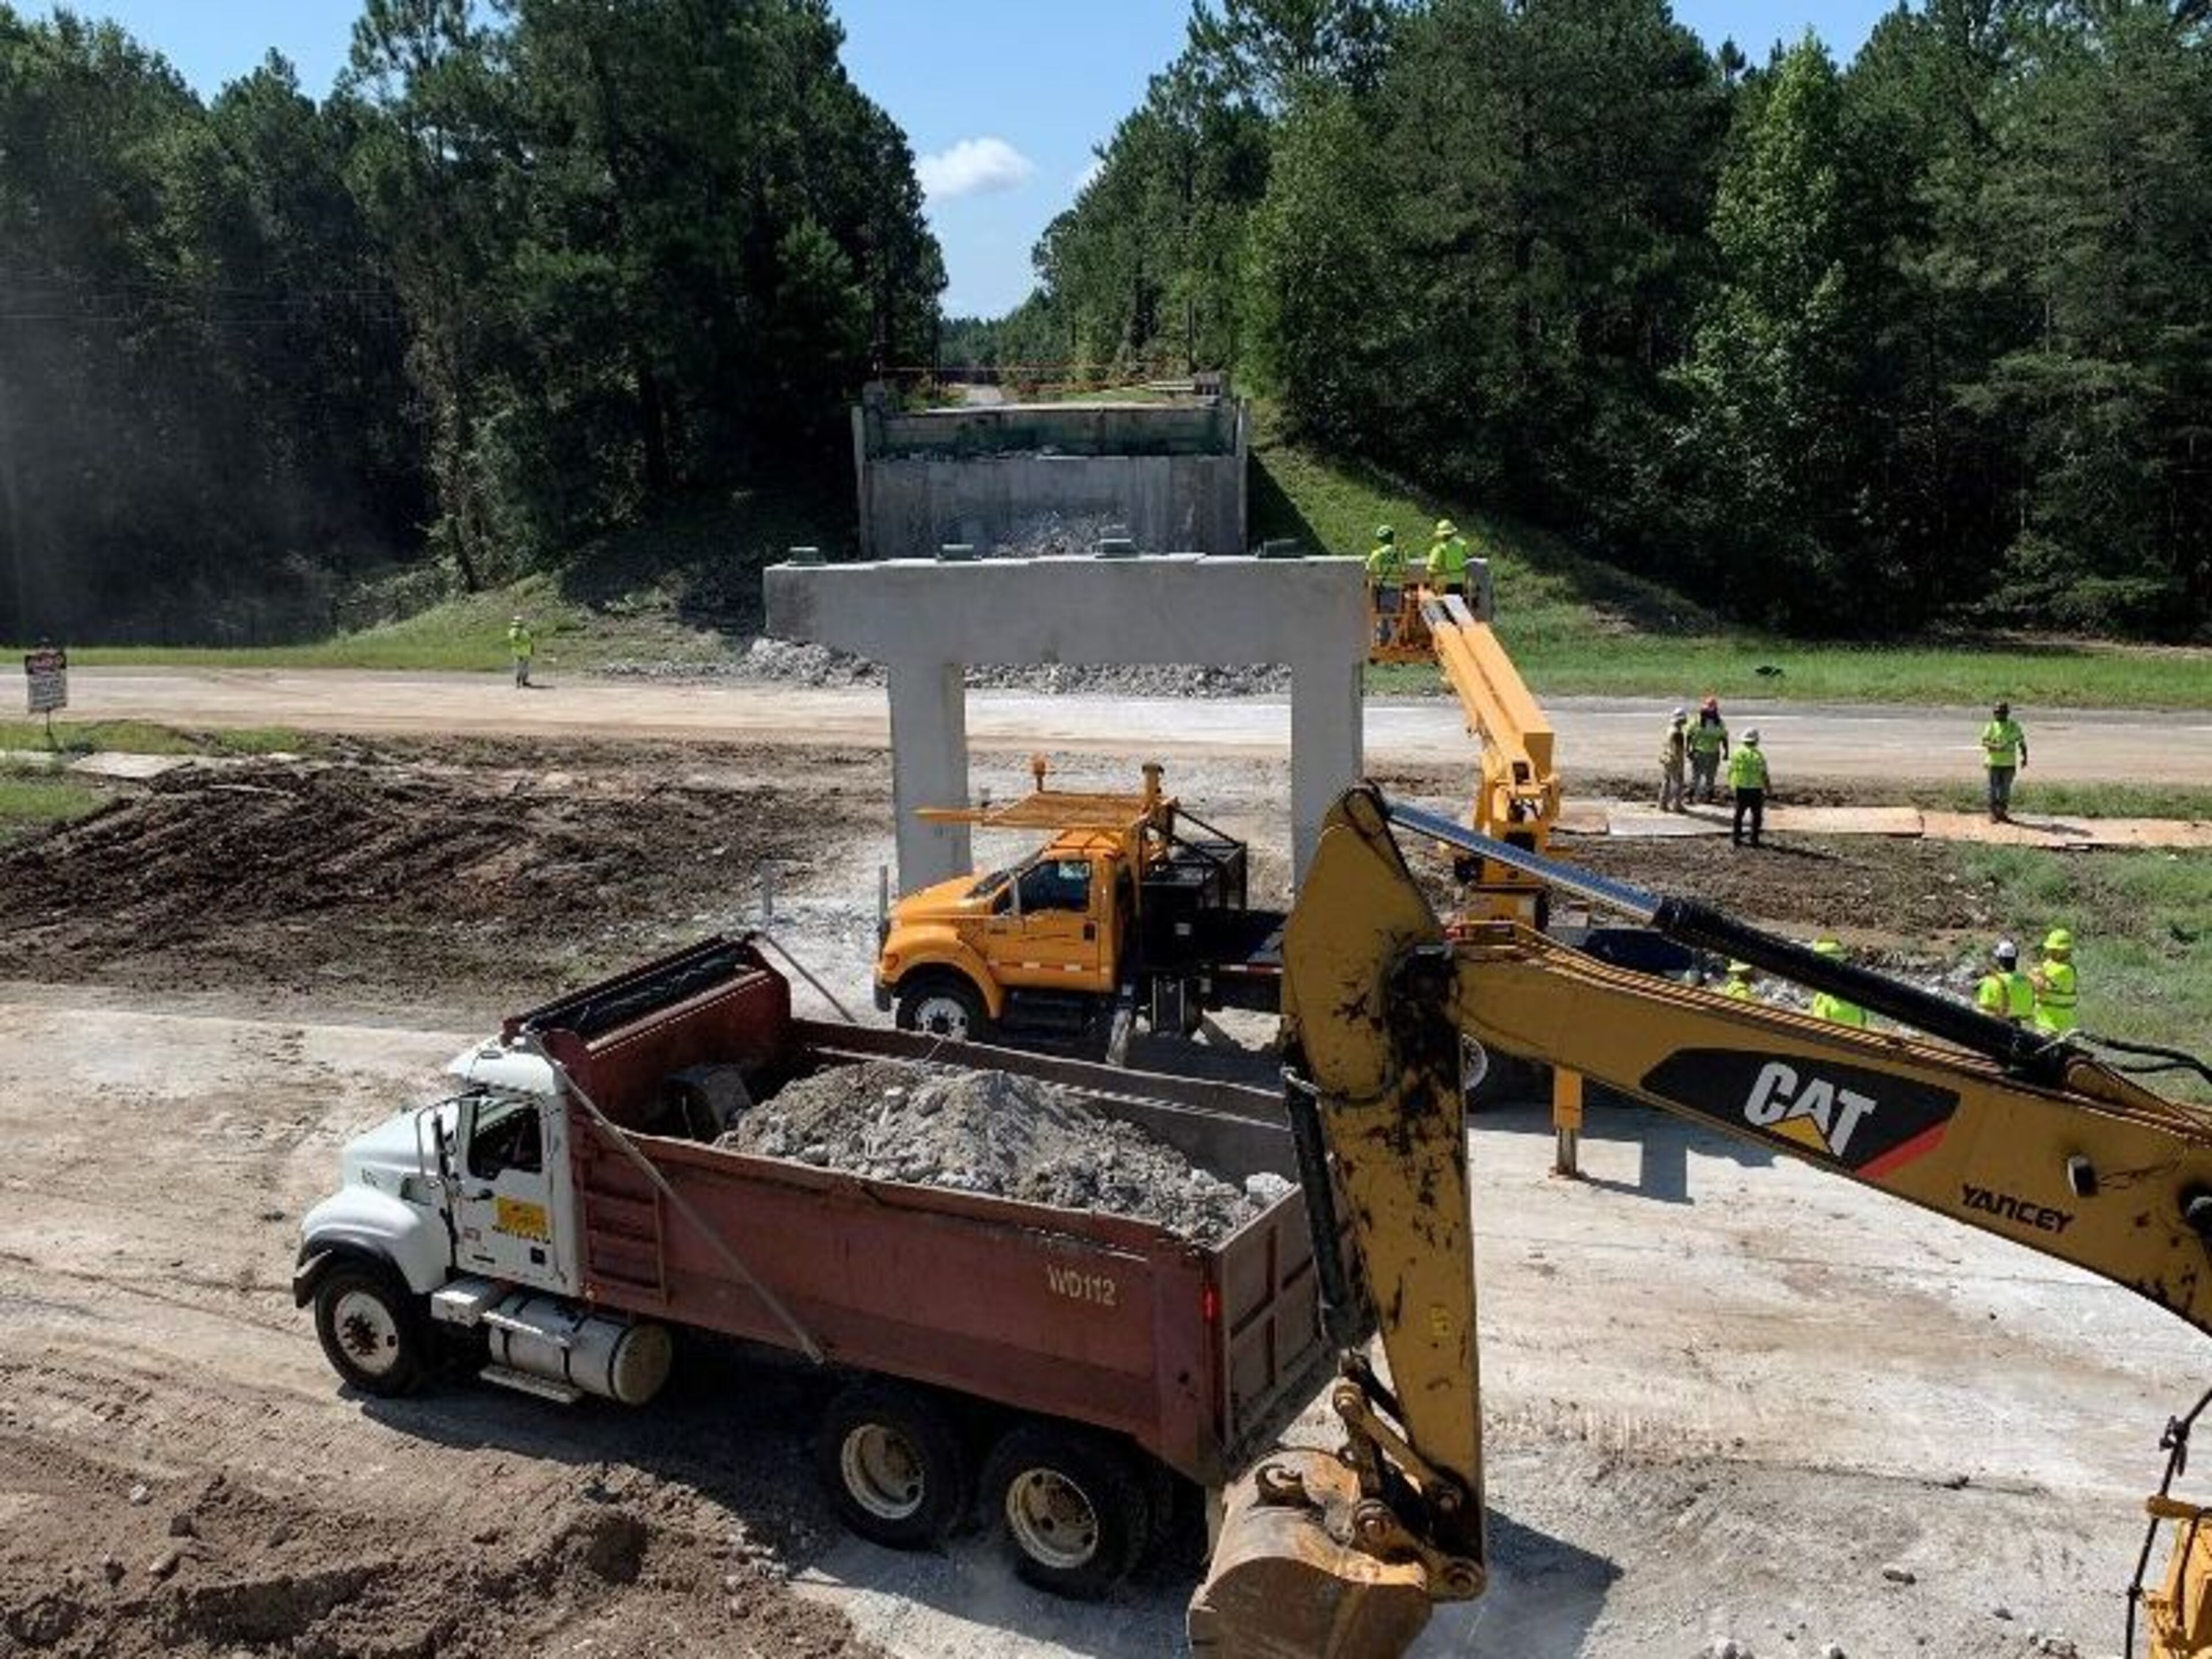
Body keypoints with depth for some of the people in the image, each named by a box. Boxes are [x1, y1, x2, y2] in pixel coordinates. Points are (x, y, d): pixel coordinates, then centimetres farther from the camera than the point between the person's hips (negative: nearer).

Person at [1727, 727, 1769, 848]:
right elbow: (1764, 774, -11)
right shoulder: (1758, 756, -13)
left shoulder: (1737, 753, -2)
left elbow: (1731, 771, 3)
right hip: (1755, 789, -3)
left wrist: (1732, 785, 17)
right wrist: (1768, 789, 1)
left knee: (1739, 814, 15)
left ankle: (1737, 838, 17)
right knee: (1756, 815, 9)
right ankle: (1754, 840, 10)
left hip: (1740, 788, 3)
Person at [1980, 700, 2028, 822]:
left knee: (2006, 789, 7)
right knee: (1994, 788, -1)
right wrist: (1996, 747, -27)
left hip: (2009, 763, 3)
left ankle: (2003, 812, 15)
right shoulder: (1991, 726, -1)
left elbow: (2022, 742, 13)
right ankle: (1993, 813, 4)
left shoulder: (2014, 726, 8)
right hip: (1994, 762, -3)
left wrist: (2024, 757, 3)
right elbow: (1984, 742, -9)